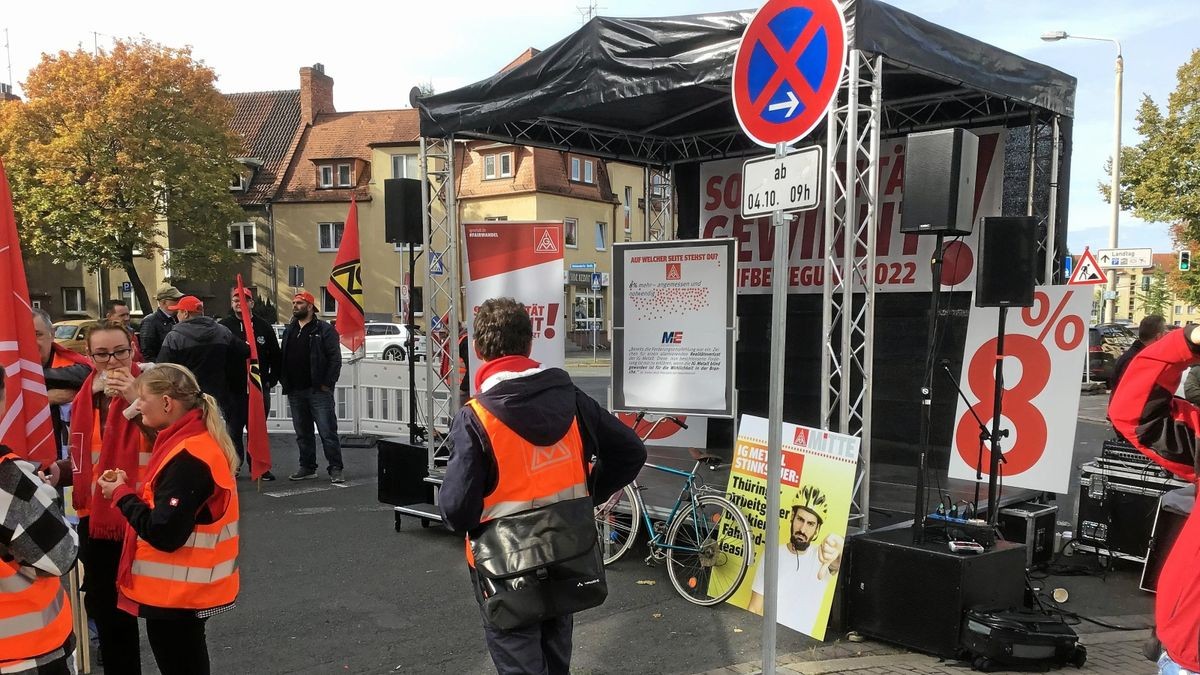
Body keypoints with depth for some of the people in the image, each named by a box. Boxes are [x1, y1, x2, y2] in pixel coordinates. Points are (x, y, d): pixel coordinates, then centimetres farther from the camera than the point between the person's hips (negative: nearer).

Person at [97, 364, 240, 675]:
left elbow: (164, 534, -25)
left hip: (176, 593, -9)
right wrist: (130, 489, 0)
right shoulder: (194, 443, 7)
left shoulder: (187, 459, -24)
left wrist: (121, 494, -13)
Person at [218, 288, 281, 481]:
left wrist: (271, 380, 2)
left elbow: (275, 356, 9)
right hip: (233, 388, -1)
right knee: (234, 430, 6)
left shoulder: (263, 327, 7)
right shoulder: (223, 326, 2)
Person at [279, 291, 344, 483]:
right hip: (295, 392, 6)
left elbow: (335, 359, -9)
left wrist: (327, 384, -14)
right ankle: (307, 467, 22)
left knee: (327, 431, -5)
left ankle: (335, 469, -1)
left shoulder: (324, 330, -4)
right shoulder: (289, 331, 16)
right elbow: (282, 358, 20)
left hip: (318, 390, -6)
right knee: (302, 433, 13)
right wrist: (284, 382, 9)